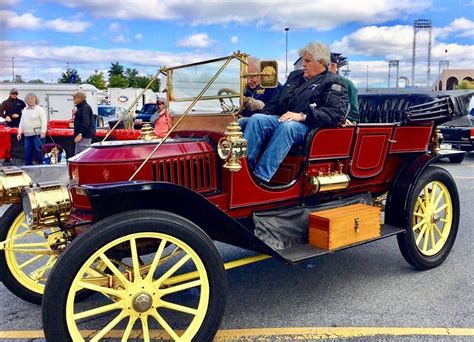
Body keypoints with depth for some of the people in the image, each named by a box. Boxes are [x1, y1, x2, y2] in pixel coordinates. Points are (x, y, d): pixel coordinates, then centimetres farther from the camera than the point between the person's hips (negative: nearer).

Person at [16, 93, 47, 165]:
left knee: (39, 151, -7)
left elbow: (44, 121, -12)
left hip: (38, 134, -7)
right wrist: (19, 132, 14)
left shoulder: (39, 109, -5)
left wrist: (43, 132, -20)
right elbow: (21, 121, 19)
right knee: (27, 151, 9)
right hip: (27, 135, 7)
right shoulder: (25, 109, 15)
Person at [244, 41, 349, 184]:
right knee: (256, 119, -21)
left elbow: (336, 113, -12)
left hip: (307, 126, -6)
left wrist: (302, 116, -22)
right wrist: (265, 115, 8)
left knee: (287, 126, -38)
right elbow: (277, 100, 28)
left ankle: (261, 177, -43)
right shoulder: (295, 75, 26)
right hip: (281, 119, 6)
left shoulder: (333, 82, 4)